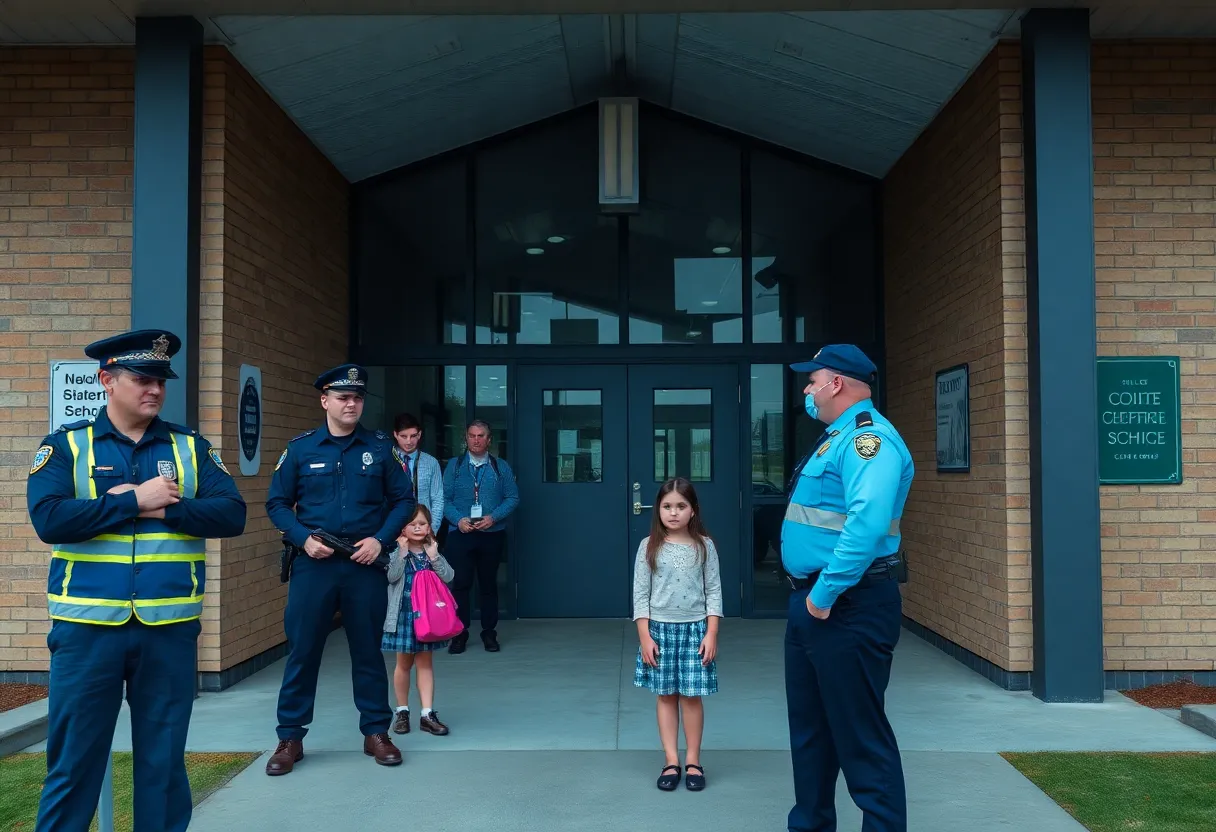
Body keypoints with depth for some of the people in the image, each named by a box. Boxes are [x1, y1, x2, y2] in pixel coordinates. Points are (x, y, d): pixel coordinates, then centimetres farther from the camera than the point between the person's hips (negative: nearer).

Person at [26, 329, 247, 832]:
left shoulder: (190, 447, 7)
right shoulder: (67, 445, 2)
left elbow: (232, 515, -4)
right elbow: (49, 520, -13)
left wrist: (164, 509, -14)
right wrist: (135, 501, -13)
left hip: (169, 628, 2)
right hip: (87, 627, -1)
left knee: (164, 760, 11)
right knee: (74, 760, 8)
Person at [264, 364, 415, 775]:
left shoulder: (380, 446, 3)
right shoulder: (300, 448, 2)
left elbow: (403, 499, 6)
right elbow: (277, 503, 5)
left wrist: (380, 539, -8)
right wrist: (304, 538, -10)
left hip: (365, 563, 1)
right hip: (314, 563, 0)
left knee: (368, 649, 9)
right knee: (302, 649, 3)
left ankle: (376, 732, 21)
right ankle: (290, 738, 15)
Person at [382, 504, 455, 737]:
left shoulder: (433, 551, 4)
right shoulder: (397, 552, -5)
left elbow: (448, 577, -8)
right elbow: (391, 576, -23)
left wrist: (433, 556, -17)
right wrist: (403, 552, -25)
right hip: (403, 615, -2)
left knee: (425, 663, 5)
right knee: (404, 664, 9)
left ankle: (427, 714, 5)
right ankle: (402, 711, 22)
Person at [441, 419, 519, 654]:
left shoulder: (501, 467, 6)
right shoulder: (454, 465, 6)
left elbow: (512, 498, 2)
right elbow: (444, 498, 2)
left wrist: (493, 517, -13)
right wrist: (458, 519, -14)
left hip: (491, 534, 1)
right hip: (460, 533, -1)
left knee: (489, 584, 8)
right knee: (461, 583, -2)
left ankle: (489, 633, 17)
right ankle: (459, 634, 6)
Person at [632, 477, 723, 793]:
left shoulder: (704, 546, -2)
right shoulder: (649, 547, -2)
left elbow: (714, 591, 0)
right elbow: (640, 594, -2)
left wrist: (711, 633, -6)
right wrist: (644, 636, -6)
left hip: (694, 628, 0)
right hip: (660, 628, 1)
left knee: (691, 695, 3)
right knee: (665, 695, 7)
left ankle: (693, 761, 16)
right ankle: (671, 761, 15)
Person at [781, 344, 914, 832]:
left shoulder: (868, 437, -18)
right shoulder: (838, 436, 15)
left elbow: (867, 524, -29)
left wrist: (826, 595, -26)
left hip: (848, 607, -10)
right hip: (812, 601, 10)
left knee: (859, 735, -3)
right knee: (809, 727, 18)